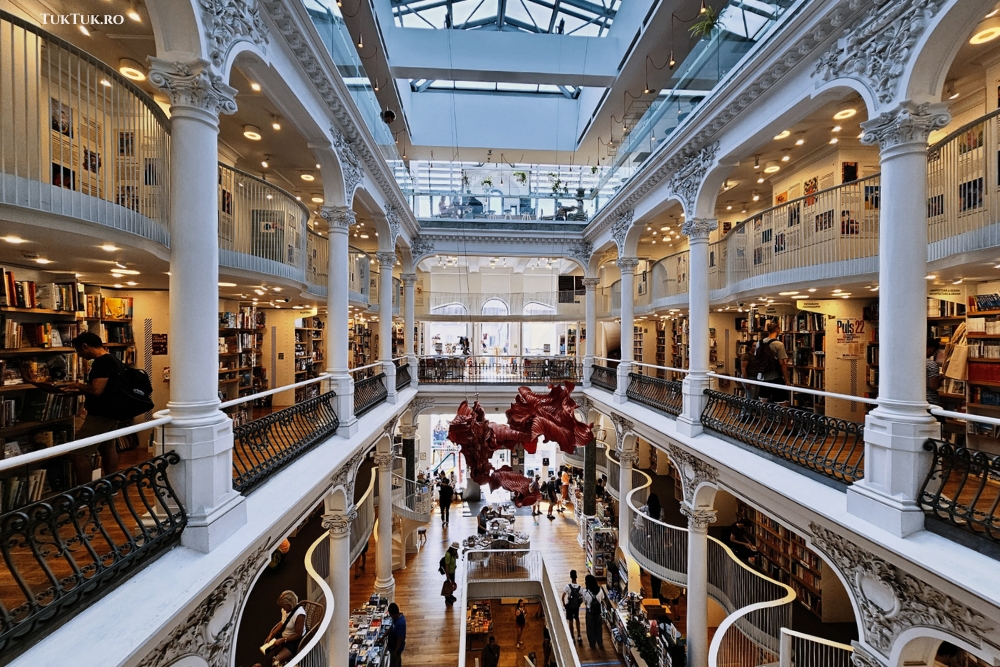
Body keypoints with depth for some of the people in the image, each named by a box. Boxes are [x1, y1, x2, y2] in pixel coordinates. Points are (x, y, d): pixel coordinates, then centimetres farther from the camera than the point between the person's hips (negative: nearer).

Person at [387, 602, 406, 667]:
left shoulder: (400, 623, -38)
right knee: (398, 659, 29)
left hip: (396, 647, -8)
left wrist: (395, 651, -17)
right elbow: (391, 628, 6)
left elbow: (400, 639, -28)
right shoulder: (399, 616, -10)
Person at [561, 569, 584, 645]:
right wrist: (578, 604, 9)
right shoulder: (580, 587, -16)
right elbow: (582, 600, -10)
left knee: (571, 621, 14)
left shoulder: (567, 586, -23)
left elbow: (563, 597, -21)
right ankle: (579, 636, 28)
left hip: (569, 606, -2)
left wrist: (564, 604, -4)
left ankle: (572, 638, 24)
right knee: (577, 619, 25)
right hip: (576, 606, 2)